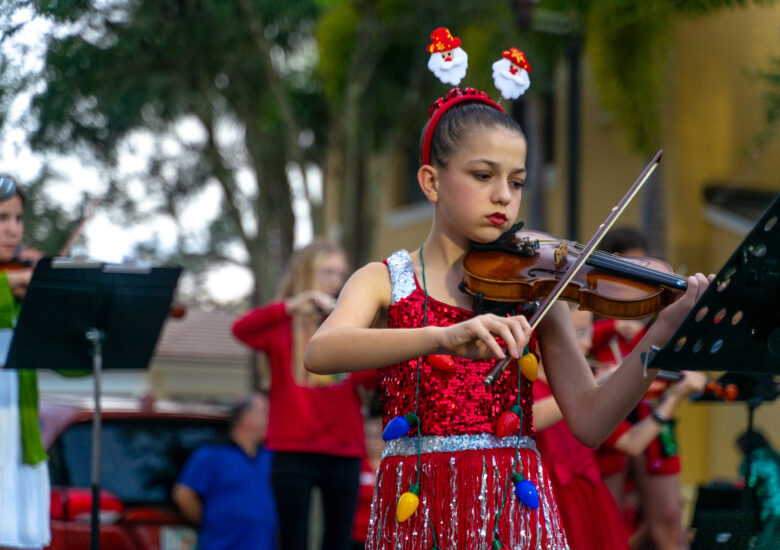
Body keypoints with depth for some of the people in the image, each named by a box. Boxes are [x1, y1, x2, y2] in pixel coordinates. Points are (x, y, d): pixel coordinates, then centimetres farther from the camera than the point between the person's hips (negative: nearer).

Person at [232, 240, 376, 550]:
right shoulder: (282, 325, 3)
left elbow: (372, 379, -2)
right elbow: (241, 329, -19)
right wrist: (293, 305, -31)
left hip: (343, 451, 3)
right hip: (294, 451, -3)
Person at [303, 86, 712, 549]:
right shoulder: (385, 282, 3)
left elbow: (589, 422, -3)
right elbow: (319, 352, -19)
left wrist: (664, 332, -16)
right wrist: (444, 337, -34)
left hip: (516, 505, 1)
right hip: (417, 510, -1)